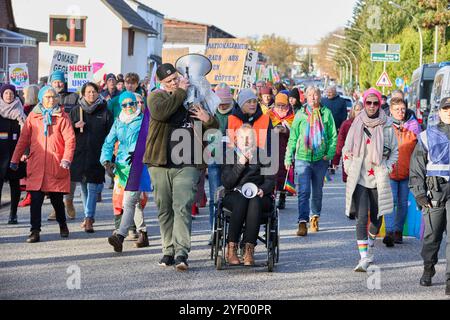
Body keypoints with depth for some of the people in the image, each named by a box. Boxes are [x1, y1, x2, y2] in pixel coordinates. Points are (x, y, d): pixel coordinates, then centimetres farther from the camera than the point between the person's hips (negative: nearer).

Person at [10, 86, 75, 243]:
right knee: (35, 199, -6)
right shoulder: (33, 116, 8)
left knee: (57, 199, 8)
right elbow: (23, 139, 10)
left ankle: (63, 225, 32)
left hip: (56, 165, -1)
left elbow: (70, 139, -4)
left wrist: (66, 158, -18)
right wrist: (15, 159, 8)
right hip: (36, 165, 1)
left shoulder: (62, 117, 3)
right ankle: (35, 232, -1)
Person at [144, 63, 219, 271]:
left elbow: (214, 128, 20)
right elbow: (160, 112, -19)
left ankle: (181, 253, -17)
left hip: (187, 165, -1)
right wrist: (180, 92, -11)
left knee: (182, 207, -13)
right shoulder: (156, 96, 6)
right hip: (160, 164, 1)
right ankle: (168, 251, 19)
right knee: (164, 209, 8)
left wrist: (207, 119, -5)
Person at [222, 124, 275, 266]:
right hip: (234, 195, 0)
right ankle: (231, 249, -38)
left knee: (254, 202, -36)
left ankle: (249, 250, -43)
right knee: (242, 201, -36)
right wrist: (240, 164, -10)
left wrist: (262, 190, -16)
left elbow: (270, 180, 6)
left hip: (259, 196, 0)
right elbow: (226, 183, 0)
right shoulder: (230, 154, 12)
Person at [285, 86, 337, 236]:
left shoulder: (326, 113, 3)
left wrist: (330, 154, -7)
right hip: (302, 158, -1)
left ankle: (315, 217, 33)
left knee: (317, 191, 14)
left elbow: (333, 135, 4)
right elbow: (293, 137, 7)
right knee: (303, 191, -10)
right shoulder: (300, 114, 3)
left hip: (320, 158, 1)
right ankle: (302, 223, -14)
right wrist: (288, 157, 4)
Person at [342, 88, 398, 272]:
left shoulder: (387, 126, 2)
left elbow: (395, 151, 11)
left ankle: (369, 248, 36)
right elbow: (346, 149, 12)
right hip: (359, 179, -1)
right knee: (362, 218, -11)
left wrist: (387, 169, 0)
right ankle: (364, 258, -14)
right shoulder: (357, 124, 3)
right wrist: (349, 168, 3)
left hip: (379, 179, 1)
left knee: (377, 217, 11)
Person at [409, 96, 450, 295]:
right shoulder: (427, 136, 8)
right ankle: (428, 269, 30)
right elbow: (417, 167, 7)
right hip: (434, 191, 0)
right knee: (431, 234, 7)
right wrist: (419, 193, -2)